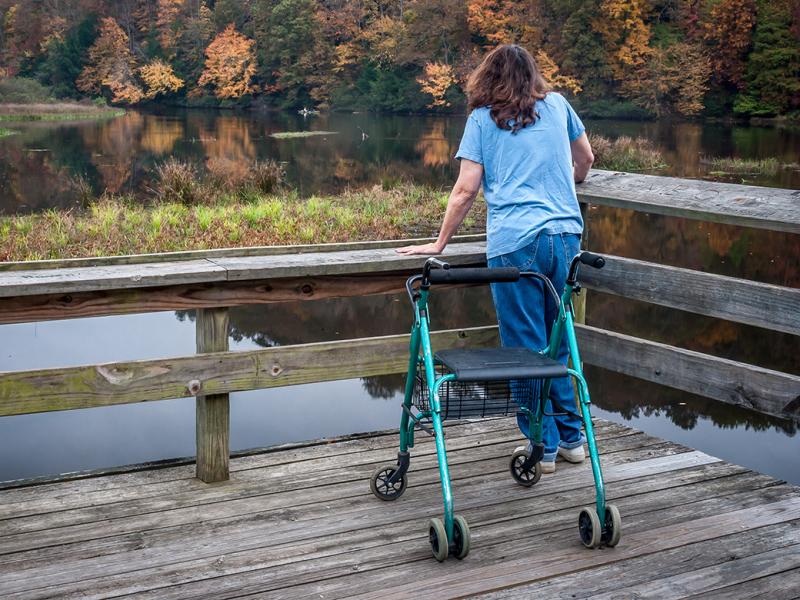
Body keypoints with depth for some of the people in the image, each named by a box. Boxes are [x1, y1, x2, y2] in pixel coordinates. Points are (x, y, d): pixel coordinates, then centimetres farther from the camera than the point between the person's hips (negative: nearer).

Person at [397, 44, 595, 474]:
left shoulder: (482, 117, 6)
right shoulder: (557, 105, 15)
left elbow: (466, 189, 0)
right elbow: (585, 160, 29)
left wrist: (440, 243, 8)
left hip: (514, 243, -4)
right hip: (566, 233, 4)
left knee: (526, 348, 4)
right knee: (559, 342, 16)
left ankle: (545, 447, 9)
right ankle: (572, 438, 21)